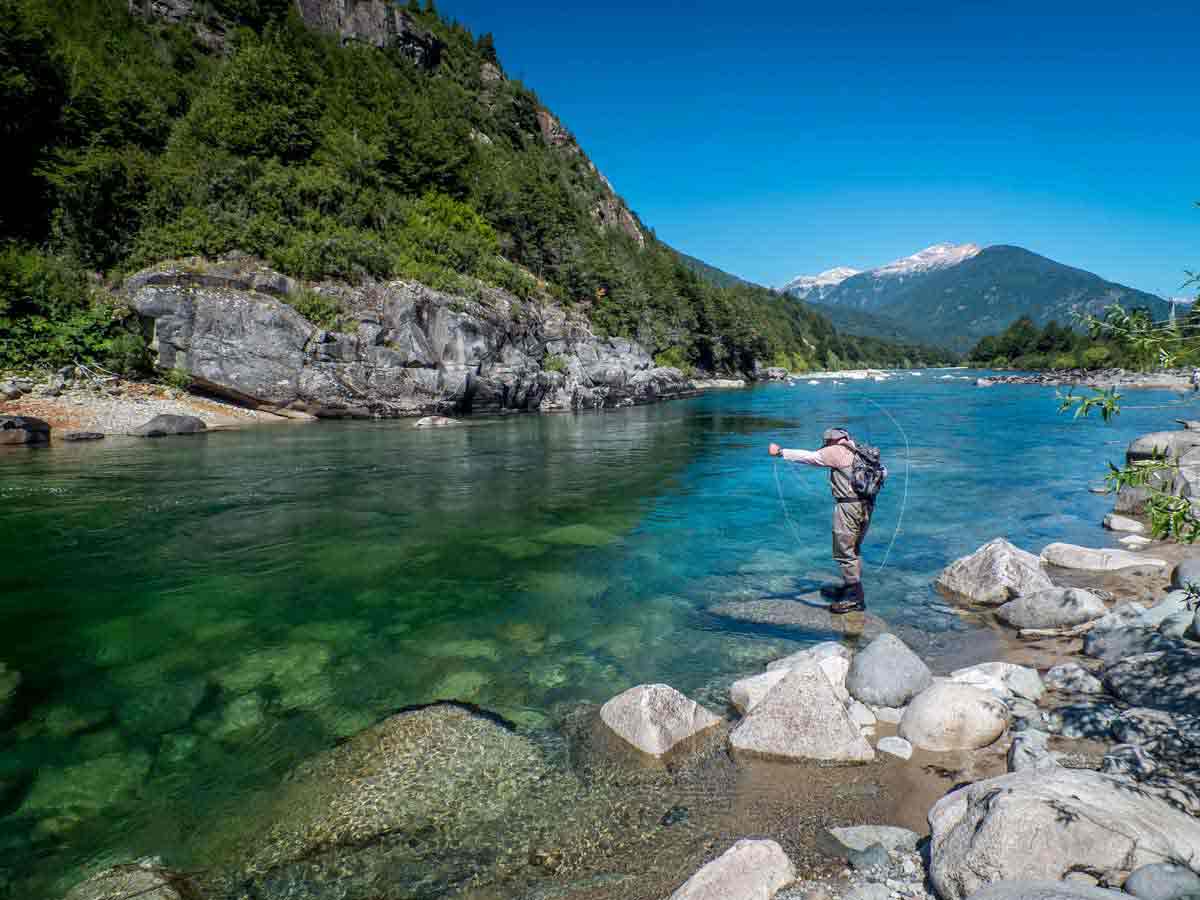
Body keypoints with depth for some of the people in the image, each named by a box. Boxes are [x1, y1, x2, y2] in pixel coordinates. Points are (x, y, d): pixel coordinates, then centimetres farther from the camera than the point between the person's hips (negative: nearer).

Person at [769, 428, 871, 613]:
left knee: (845, 553, -3)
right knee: (853, 551, 20)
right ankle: (849, 588, 31)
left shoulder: (837, 451, -8)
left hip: (848, 506, -9)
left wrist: (781, 452, -12)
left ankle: (855, 599, 0)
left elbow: (808, 457, -14)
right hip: (866, 505, 9)